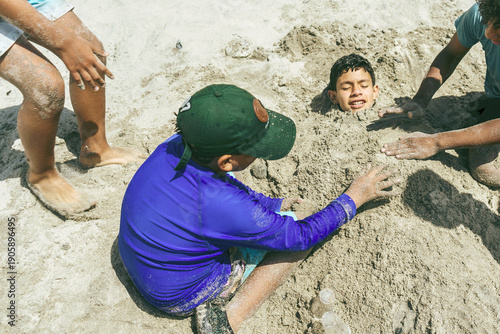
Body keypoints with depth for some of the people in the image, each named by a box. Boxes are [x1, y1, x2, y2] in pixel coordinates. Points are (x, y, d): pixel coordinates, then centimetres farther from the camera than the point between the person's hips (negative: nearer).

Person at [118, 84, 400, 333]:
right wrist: (355, 197, -11)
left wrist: (272, 203, 7)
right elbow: (301, 235, -22)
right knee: (299, 225, -9)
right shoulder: (222, 207, -37)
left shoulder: (175, 146, -18)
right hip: (180, 297, -6)